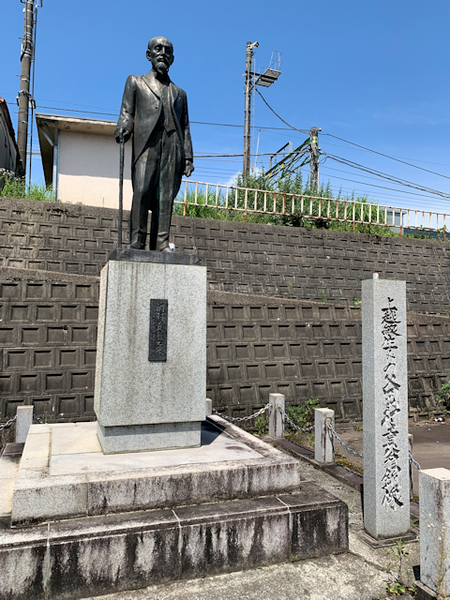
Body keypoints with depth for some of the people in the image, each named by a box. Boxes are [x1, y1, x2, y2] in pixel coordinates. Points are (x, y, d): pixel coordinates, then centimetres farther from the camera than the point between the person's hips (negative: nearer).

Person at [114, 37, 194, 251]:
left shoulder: (179, 93, 30)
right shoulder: (136, 82, 24)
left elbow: (185, 128, 21)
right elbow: (127, 112, 12)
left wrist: (188, 158, 9)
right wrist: (122, 128, -12)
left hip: (172, 146, 2)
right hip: (146, 142, -2)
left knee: (166, 195, -7)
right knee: (142, 191, -16)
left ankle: (161, 243, -9)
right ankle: (136, 240, -15)